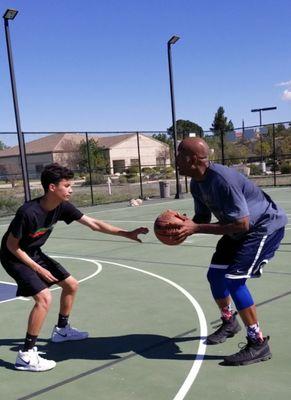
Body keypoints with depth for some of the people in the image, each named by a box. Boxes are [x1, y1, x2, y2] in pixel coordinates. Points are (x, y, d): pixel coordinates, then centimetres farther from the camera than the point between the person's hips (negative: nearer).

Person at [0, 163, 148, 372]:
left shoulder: (62, 207, -13)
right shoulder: (28, 212, -32)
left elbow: (94, 224, -10)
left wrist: (127, 234, -15)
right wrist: (38, 269, -18)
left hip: (35, 253, 8)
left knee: (71, 284, 12)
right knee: (44, 297, -24)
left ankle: (61, 329, 33)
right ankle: (26, 355, -11)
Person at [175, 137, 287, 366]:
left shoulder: (222, 180, -33)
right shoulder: (197, 183, -5)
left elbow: (241, 224, -33)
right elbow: (203, 217, 4)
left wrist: (196, 229, -33)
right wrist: (186, 224, -19)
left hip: (266, 226, -9)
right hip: (240, 228, 10)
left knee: (233, 279, -19)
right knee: (215, 275, 11)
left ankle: (258, 344, -4)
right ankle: (229, 323, 36)